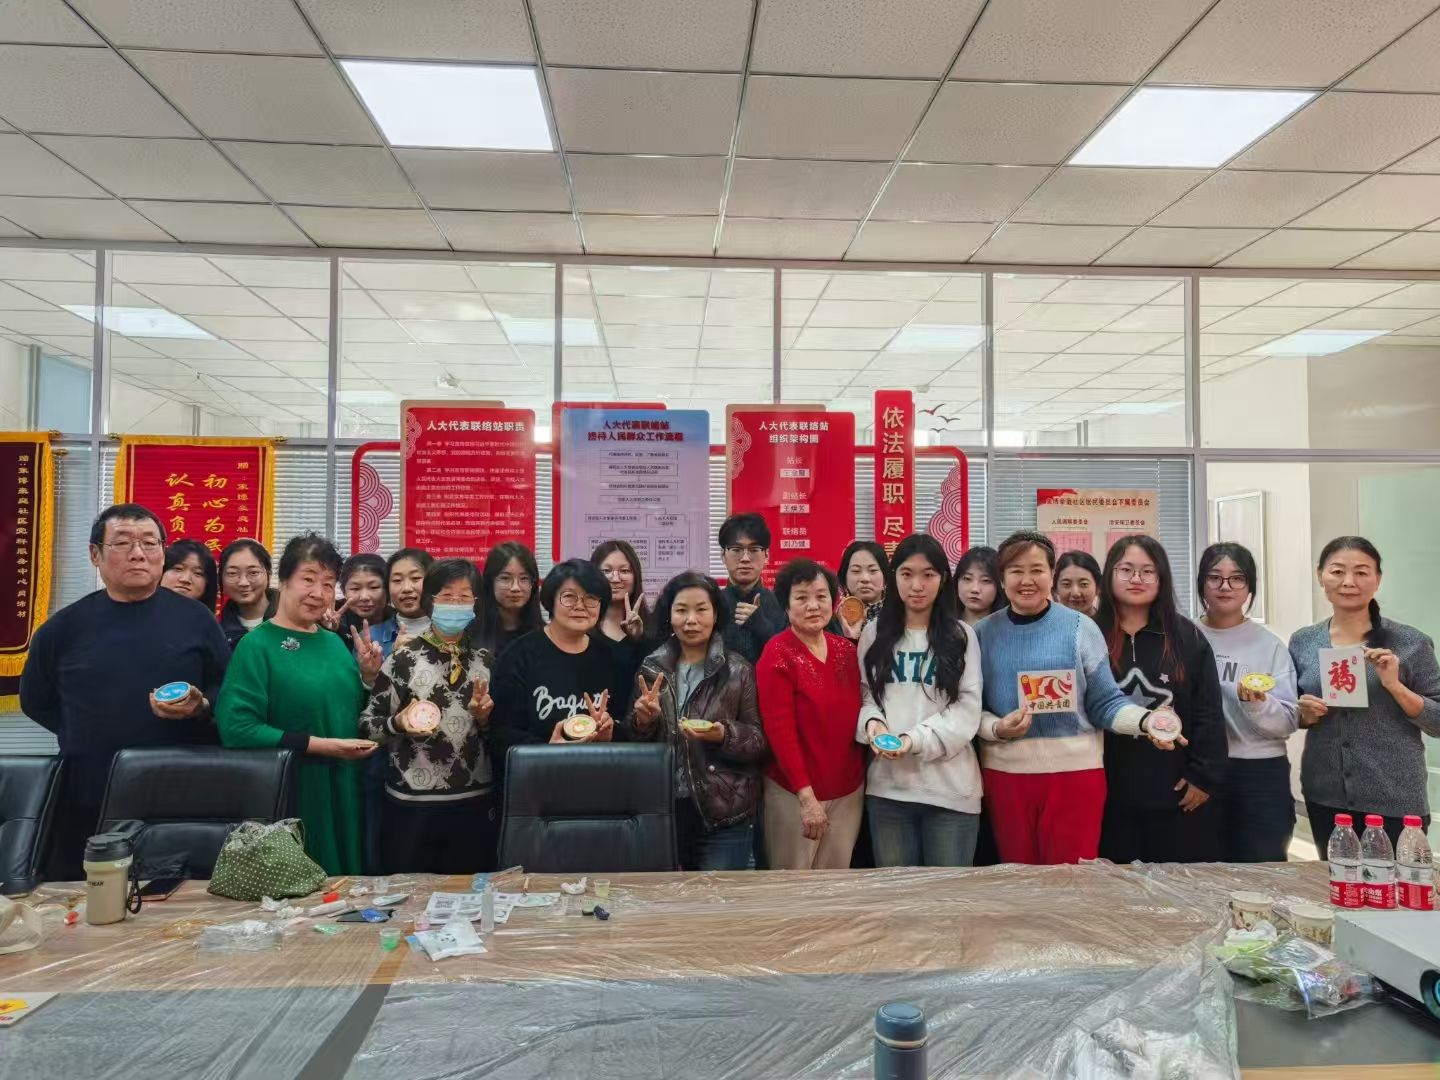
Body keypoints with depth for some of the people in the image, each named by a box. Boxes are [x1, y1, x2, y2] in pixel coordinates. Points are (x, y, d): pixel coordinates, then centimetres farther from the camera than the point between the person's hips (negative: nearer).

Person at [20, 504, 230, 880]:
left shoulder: (195, 618, 3)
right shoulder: (63, 627, 6)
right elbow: (36, 702, 17)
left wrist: (201, 707, -14)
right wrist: (85, 736, 6)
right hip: (88, 804, 1)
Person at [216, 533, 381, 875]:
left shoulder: (334, 643, 10)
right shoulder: (257, 645, -10)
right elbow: (236, 728, -18)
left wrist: (370, 675, -1)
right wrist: (322, 746, -20)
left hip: (344, 792, 6)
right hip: (289, 798, -6)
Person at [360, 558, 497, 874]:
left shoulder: (484, 660, 5)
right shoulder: (404, 658, -5)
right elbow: (366, 724, -3)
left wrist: (485, 717, -7)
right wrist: (399, 723, -21)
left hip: (475, 804, 3)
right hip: (412, 807, -3)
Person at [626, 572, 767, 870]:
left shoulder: (738, 671, -4)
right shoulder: (651, 669, 5)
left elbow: (760, 742, -3)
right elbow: (632, 742, 10)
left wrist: (724, 736, -22)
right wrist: (642, 720, -11)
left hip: (723, 816, -3)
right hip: (662, 810, 3)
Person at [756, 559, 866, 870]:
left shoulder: (846, 649, 5)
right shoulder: (777, 654, -12)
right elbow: (780, 730, -15)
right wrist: (807, 796, -17)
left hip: (849, 789, 5)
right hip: (796, 793, -5)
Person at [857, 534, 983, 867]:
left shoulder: (961, 636, 1)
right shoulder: (875, 634, 7)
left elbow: (968, 708, -5)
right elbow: (863, 695, 10)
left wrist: (916, 740, -18)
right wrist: (872, 723, -13)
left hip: (950, 786, -1)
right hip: (887, 785, 2)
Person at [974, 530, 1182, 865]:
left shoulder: (1080, 627, -1)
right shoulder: (984, 633, 2)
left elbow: (1105, 702, -1)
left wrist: (1146, 719, -19)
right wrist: (996, 728, -16)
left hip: (1074, 771, -1)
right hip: (1004, 773, 2)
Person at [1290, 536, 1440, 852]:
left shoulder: (1410, 643, -6)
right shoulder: (1302, 642, 2)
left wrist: (1394, 684, -19)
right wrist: (1304, 714, -9)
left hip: (1395, 801, -3)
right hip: (1325, 799, 3)